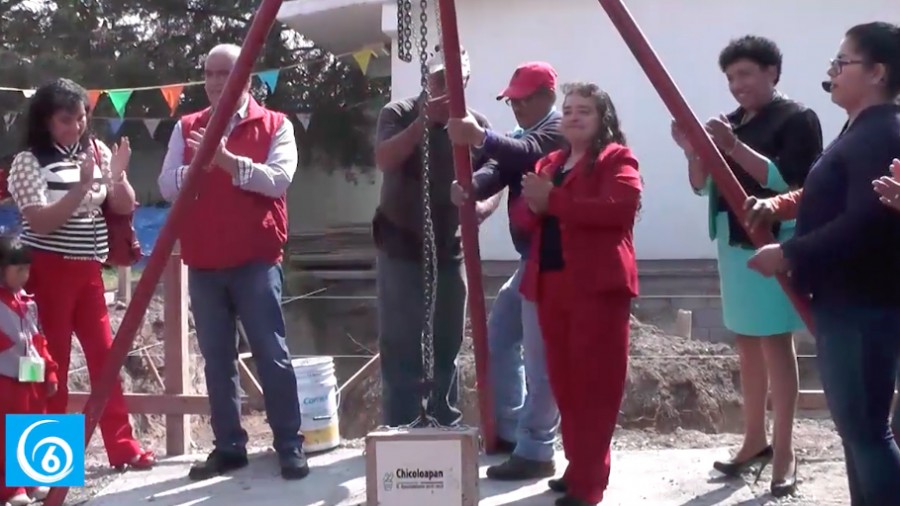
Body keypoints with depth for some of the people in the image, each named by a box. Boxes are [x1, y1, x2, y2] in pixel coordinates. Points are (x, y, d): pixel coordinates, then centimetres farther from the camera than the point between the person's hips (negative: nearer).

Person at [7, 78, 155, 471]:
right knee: (53, 360, -1)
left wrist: (118, 176, -13)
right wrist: (81, 187, -26)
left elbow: (124, 208, 6)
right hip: (48, 270, -5)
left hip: (88, 268, 5)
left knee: (105, 354, 5)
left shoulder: (97, 152, 5)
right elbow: (40, 222, -17)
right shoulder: (28, 161, -8)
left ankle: (122, 446, 10)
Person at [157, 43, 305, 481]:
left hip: (256, 260, -4)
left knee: (272, 355, -4)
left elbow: (278, 181, -12)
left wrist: (231, 161, -24)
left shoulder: (275, 125, 2)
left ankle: (290, 446, 4)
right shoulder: (186, 129, 12)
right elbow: (167, 186, 3)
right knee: (217, 360, 7)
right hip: (202, 264, 4)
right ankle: (228, 446, 15)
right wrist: (198, 163, -16)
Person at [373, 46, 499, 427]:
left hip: (450, 253, 3)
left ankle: (447, 428, 19)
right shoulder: (399, 113, -2)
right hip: (401, 252, -3)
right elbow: (385, 160, -20)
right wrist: (424, 120, -27)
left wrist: (482, 206, -17)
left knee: (446, 348, 8)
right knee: (400, 348, -4)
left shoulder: (476, 124, 6)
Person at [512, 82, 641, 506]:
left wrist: (553, 200, -17)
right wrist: (534, 206, -7)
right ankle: (579, 467, 18)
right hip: (551, 282, 7)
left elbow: (620, 206, -18)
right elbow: (522, 216, 18)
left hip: (597, 283, -7)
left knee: (594, 380, -6)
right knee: (564, 380, 8)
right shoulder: (548, 163, 22)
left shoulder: (617, 159, 0)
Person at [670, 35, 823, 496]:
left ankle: (783, 452, -4)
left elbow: (788, 180, -17)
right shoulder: (731, 124, 14)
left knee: (776, 343, -7)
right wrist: (692, 150, -5)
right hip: (732, 243, 7)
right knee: (746, 344, 11)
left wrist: (734, 148, -24)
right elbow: (704, 186, 13)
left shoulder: (797, 119, -5)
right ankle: (754, 441, 19)